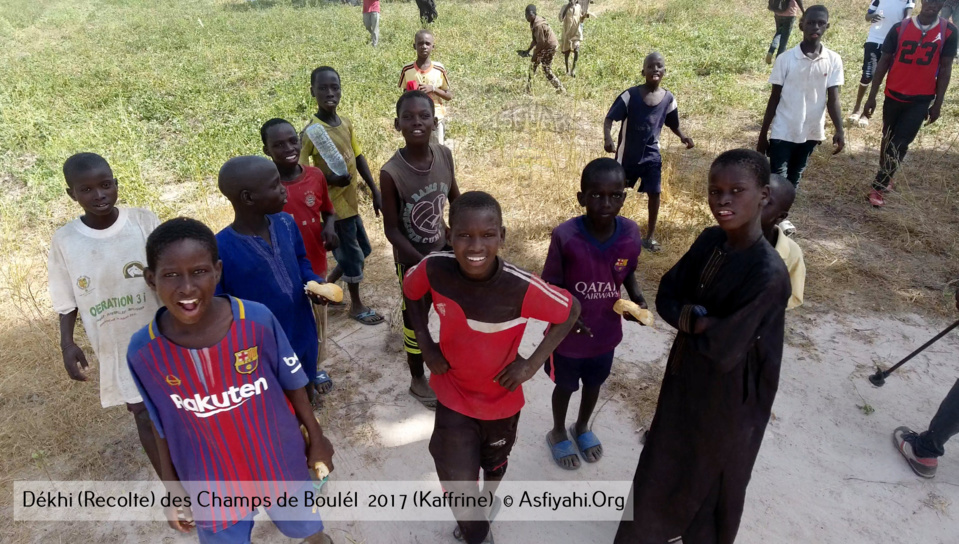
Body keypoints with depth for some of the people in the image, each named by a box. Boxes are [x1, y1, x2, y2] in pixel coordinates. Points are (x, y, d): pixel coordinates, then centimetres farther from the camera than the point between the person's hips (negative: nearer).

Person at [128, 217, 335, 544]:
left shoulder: (258, 320, -24)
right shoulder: (143, 351, -19)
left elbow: (293, 384, -9)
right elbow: (163, 426, -4)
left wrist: (316, 437, 3)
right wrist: (171, 487, 5)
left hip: (280, 462, 0)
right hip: (211, 484, 0)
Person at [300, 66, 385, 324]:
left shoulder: (346, 123, 3)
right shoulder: (312, 131, -19)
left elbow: (359, 158, 9)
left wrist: (375, 192, 7)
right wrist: (330, 178, -28)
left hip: (350, 200, 8)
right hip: (333, 204, -8)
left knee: (362, 250, 21)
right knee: (353, 255, 6)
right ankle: (356, 305, 28)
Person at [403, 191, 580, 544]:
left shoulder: (522, 288, -33)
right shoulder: (434, 269, -26)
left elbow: (571, 311, -16)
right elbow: (410, 292, -2)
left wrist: (533, 363, -18)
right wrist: (425, 344, -8)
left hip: (501, 398, 0)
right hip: (453, 395, 1)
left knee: (494, 463, 28)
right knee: (458, 483, 5)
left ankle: (488, 501, 65)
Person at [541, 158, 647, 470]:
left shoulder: (631, 233, -15)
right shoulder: (564, 236, -26)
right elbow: (550, 285, -15)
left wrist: (637, 298, -14)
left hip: (606, 333, 4)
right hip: (567, 334, -3)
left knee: (594, 384, 27)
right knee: (565, 386, 21)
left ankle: (582, 428, 56)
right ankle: (558, 433, 50)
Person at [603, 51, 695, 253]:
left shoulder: (668, 98, -5)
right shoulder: (630, 95, -16)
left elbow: (673, 124, 8)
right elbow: (609, 119, -15)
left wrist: (683, 136, -12)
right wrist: (608, 139, -33)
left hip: (651, 155, 2)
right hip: (627, 153, -2)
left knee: (654, 193, 2)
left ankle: (650, 236, 17)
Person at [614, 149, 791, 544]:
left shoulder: (768, 274, -30)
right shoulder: (710, 240, -8)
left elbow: (723, 349, -30)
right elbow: (666, 296, -3)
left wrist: (688, 320, -14)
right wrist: (696, 320, -21)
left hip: (728, 397, -6)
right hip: (686, 375, 7)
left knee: (714, 477, 20)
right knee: (666, 460, 27)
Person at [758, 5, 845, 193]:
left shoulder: (833, 60, -3)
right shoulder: (785, 59, -8)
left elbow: (833, 99, -3)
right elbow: (774, 98, -3)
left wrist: (839, 130, -18)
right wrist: (763, 135, -1)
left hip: (811, 132, 3)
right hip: (782, 132, -2)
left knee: (794, 177, 15)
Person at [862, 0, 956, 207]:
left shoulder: (948, 31, -4)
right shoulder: (900, 28, -4)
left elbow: (945, 69, 1)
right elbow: (884, 62, 1)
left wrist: (938, 103, 0)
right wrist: (872, 96, -2)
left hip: (922, 100, -1)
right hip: (894, 95, 1)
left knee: (900, 144, -7)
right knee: (889, 139, 14)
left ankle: (878, 187, 0)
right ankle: (885, 179, 33)